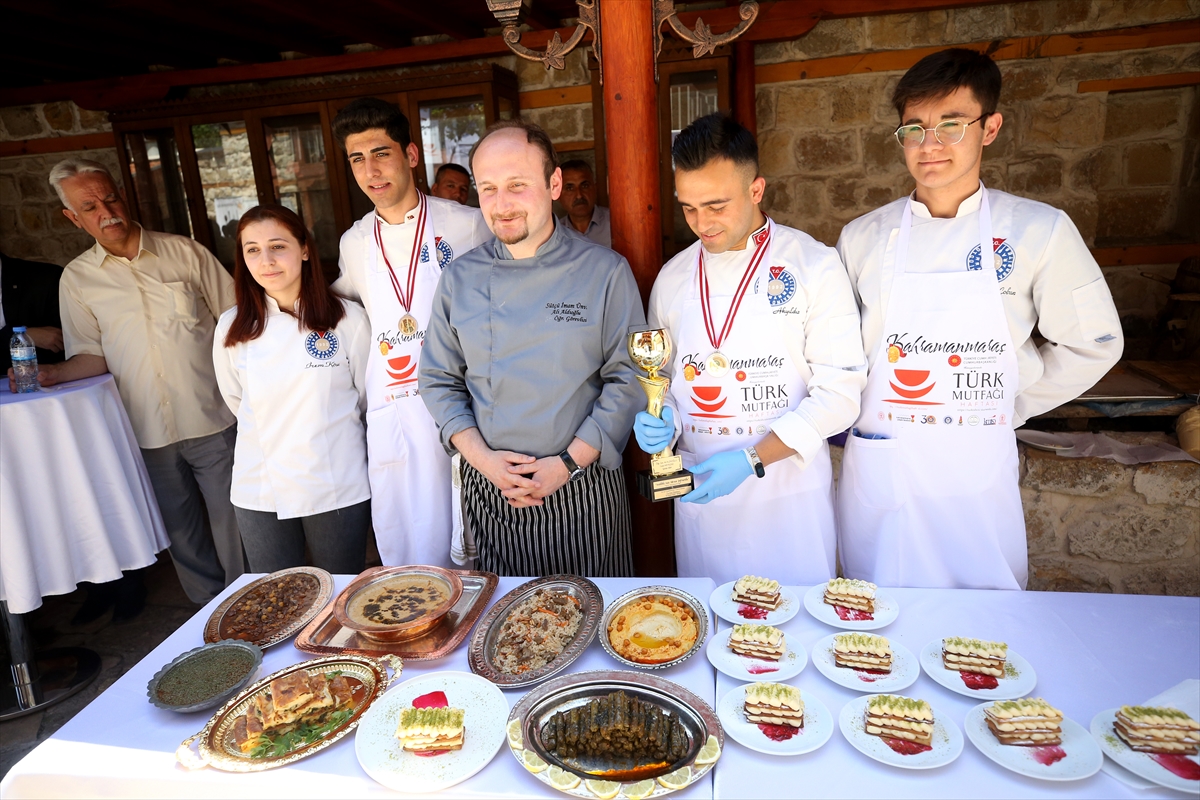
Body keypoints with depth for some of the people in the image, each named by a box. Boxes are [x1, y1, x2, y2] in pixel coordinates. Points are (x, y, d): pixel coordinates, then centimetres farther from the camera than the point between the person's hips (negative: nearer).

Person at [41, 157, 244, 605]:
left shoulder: (184, 252, 1)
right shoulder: (77, 278, 6)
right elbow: (93, 354, 11)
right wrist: (54, 374, -10)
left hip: (214, 420, -2)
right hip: (150, 432, 2)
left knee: (233, 527, 5)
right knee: (182, 533, 15)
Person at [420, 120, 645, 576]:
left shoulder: (605, 272, -6)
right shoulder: (459, 280, 2)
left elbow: (627, 379, -7)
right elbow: (440, 382, 5)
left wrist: (568, 463, -14)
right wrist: (483, 458, -9)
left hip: (582, 491, -2)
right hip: (488, 490, 2)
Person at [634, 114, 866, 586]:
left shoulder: (814, 267, -7)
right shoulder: (673, 278, 5)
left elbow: (839, 393, -9)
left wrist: (752, 459, -18)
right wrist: (662, 420, -8)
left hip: (788, 489, -3)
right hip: (698, 490, 3)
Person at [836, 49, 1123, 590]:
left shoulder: (1040, 230, -3)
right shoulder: (862, 237, 1)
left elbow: (1092, 343, 5)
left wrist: (1009, 405, 2)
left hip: (979, 470, 0)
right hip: (879, 469, 1)